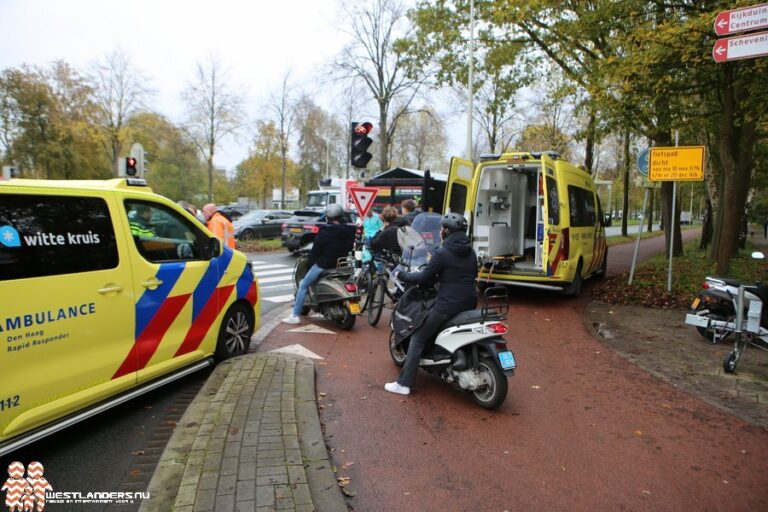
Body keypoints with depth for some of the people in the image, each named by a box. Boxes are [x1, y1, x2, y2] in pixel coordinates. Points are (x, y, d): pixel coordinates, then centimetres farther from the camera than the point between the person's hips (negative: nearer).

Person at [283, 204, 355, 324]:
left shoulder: (325, 231, -13)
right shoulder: (349, 231, 3)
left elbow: (316, 250, -10)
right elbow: (350, 247, 11)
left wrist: (309, 263, 3)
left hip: (324, 265, -6)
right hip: (341, 265, 6)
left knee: (303, 285, 7)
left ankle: (295, 315, 4)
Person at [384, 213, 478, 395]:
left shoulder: (442, 252, -12)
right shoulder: (471, 252, 10)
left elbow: (424, 278, -10)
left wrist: (402, 275, 3)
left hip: (447, 305, -7)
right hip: (469, 303, 8)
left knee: (417, 339, 2)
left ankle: (404, 384, 1)